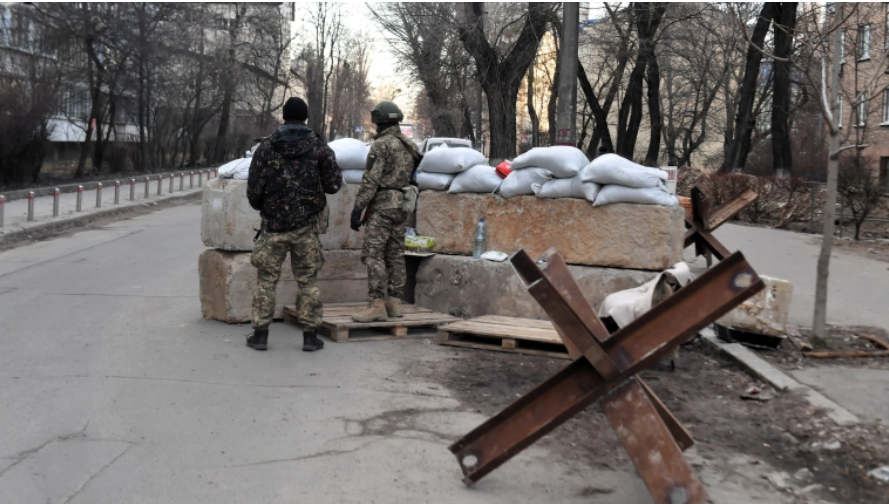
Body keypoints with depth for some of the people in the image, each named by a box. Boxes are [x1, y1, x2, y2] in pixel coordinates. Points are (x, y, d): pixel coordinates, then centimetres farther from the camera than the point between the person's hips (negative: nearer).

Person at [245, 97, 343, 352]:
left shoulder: (266, 147, -2)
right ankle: (310, 336, 8)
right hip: (307, 225, 0)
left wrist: (260, 206, 18)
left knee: (266, 279, 9)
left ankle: (260, 335, 11)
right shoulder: (319, 147, -2)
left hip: (274, 224, 0)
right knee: (308, 280, 7)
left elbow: (254, 188, -3)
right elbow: (333, 184, -2)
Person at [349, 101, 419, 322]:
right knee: (395, 255, 9)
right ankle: (394, 303, 11)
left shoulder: (381, 144, -11)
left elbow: (370, 180, -16)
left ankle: (377, 305, -14)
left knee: (373, 255, -9)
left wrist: (357, 209, -14)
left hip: (382, 204, -8)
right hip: (401, 205, 8)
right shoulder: (409, 146, 14)